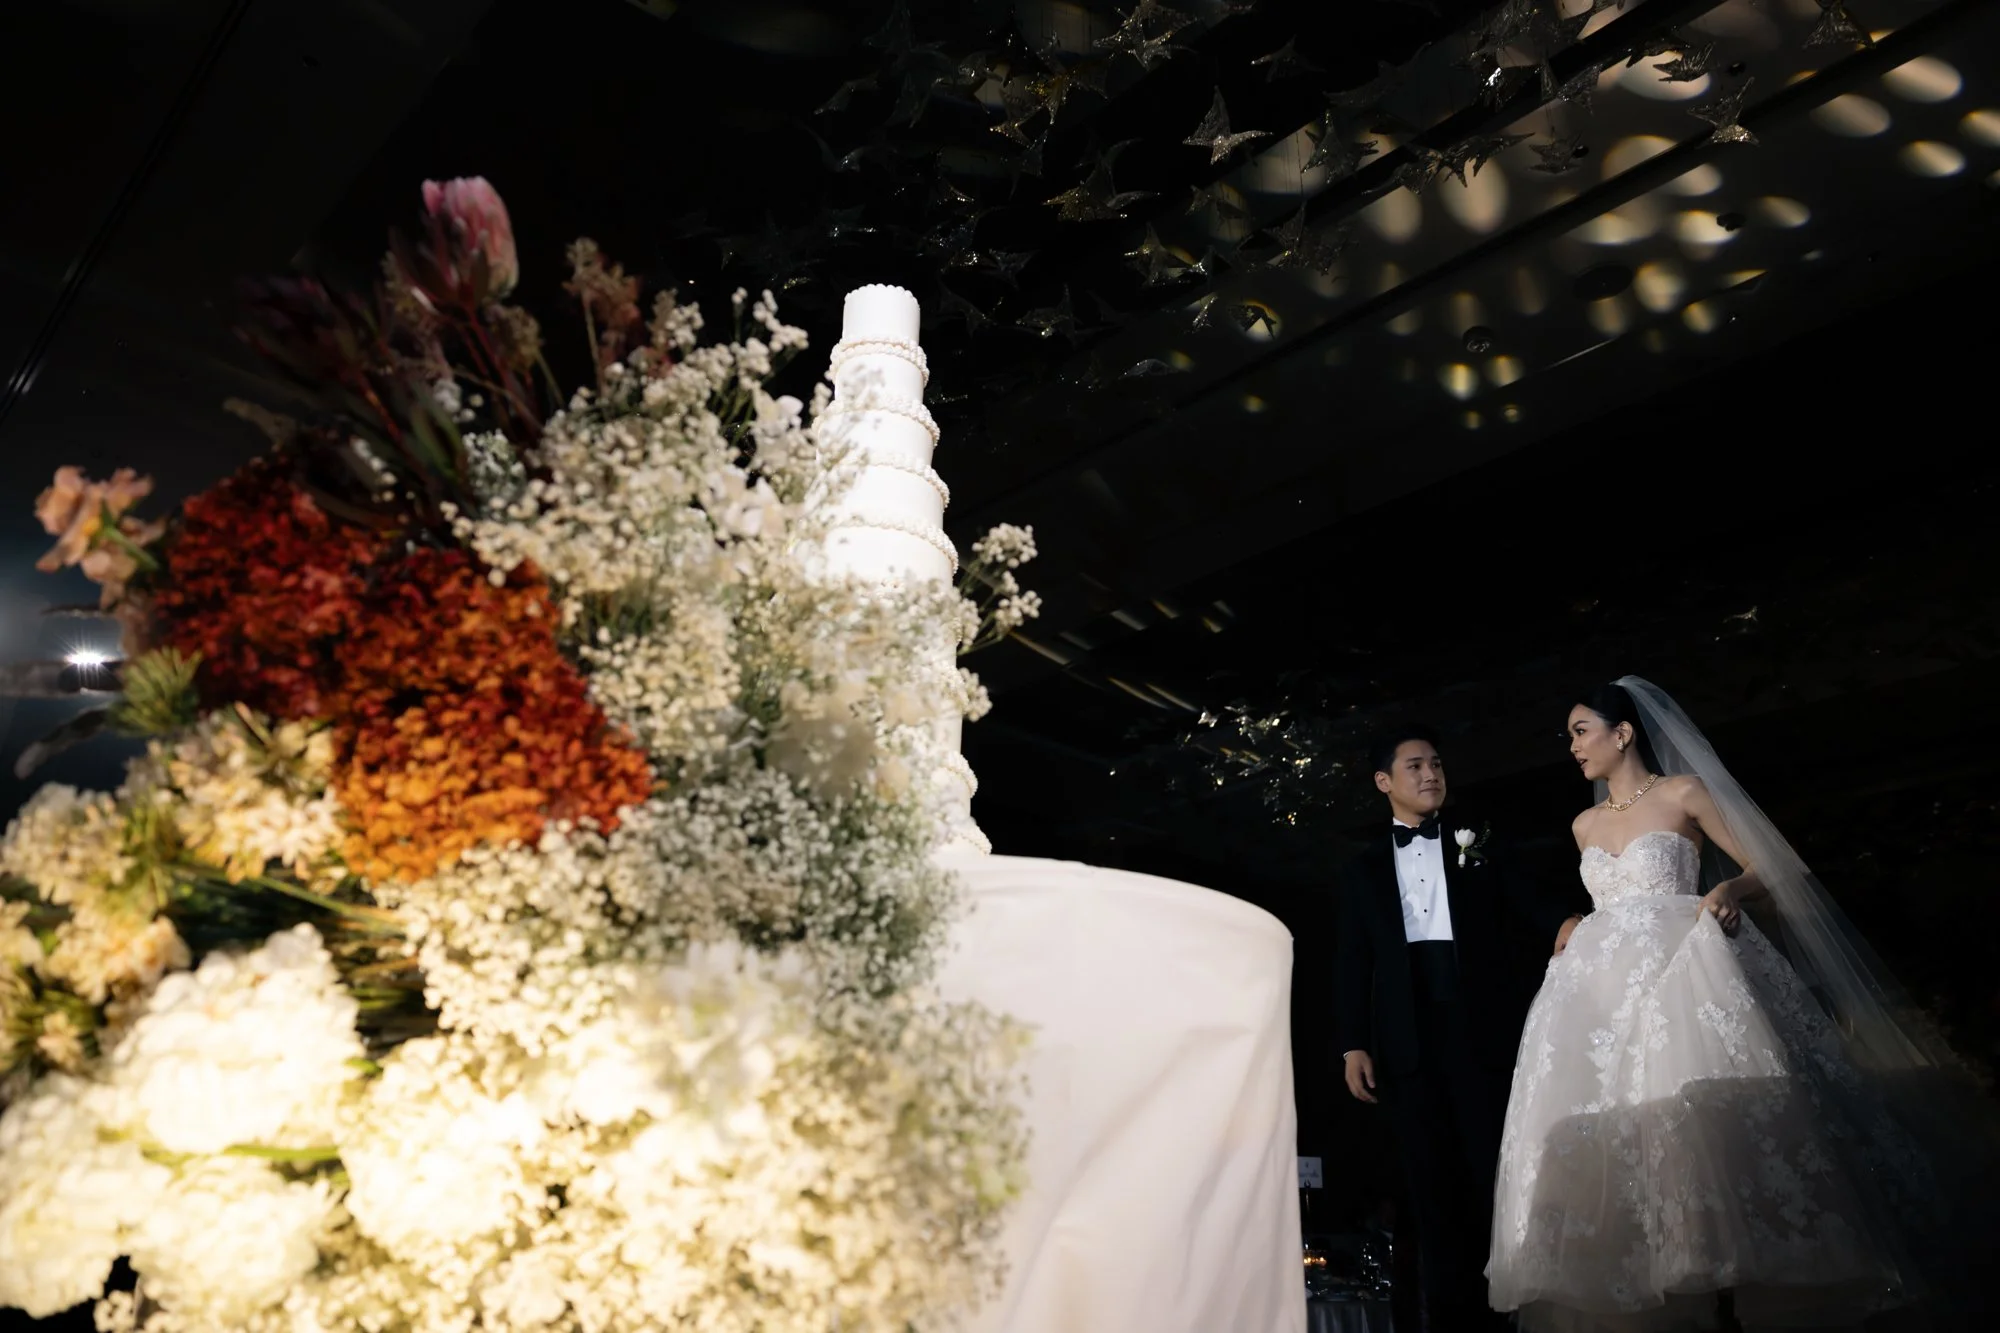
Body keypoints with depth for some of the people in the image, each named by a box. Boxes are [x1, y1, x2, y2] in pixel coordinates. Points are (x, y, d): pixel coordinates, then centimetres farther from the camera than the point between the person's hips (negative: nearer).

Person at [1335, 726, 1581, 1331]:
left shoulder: (1479, 842, 15)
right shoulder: (1364, 869, 14)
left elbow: (1525, 900, 4)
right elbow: (1352, 963, 9)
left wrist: (1563, 923, -19)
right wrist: (1353, 1044, -1)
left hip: (1480, 1025, -1)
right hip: (1406, 1038, 1)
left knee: (1496, 1173, 0)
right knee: (1433, 1185, 6)